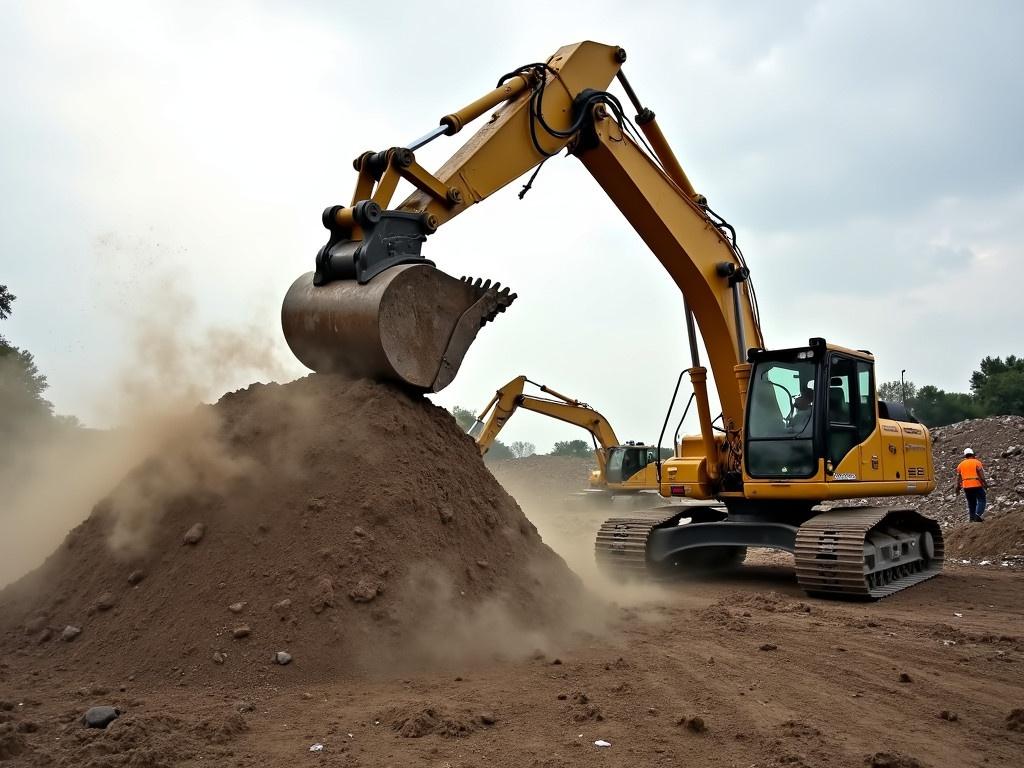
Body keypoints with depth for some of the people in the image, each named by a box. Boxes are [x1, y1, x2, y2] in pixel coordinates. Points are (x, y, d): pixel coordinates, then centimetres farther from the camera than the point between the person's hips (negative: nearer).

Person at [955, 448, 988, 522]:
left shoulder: (960, 464, 12)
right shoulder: (977, 462, 0)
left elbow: (958, 477, 11)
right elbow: (981, 474, -9)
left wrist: (958, 489, 14)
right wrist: (985, 483, -5)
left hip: (966, 486, 4)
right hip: (977, 485, -4)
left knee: (971, 503, 12)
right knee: (981, 500, 1)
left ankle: (972, 518, 10)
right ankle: (978, 514, -19)